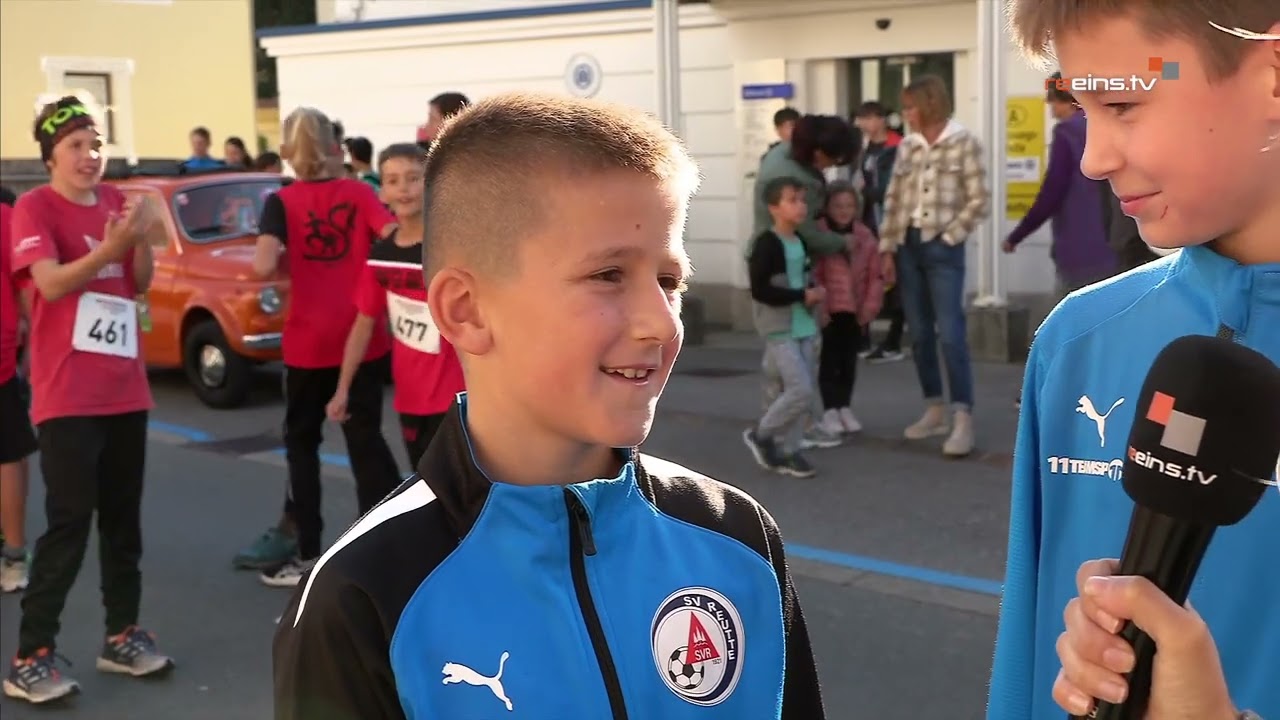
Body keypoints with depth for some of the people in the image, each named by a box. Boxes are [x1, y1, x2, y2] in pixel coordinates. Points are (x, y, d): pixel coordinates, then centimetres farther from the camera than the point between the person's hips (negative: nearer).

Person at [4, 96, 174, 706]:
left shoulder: (114, 201, 9)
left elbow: (141, 283, 7)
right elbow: (50, 283, -20)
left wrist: (142, 240, -12)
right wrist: (110, 247, -32)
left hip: (125, 389, 6)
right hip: (67, 396, -6)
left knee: (123, 519, 12)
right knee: (69, 523, -8)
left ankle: (122, 636, 23)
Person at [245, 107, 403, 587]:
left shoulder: (282, 203, -6)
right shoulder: (359, 193, 0)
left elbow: (264, 267, -20)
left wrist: (288, 261, 1)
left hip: (309, 342, -2)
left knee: (302, 440, 12)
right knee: (366, 439, 9)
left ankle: (309, 554, 14)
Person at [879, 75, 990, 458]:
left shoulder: (964, 143, -3)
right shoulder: (906, 147, 10)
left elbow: (978, 200, -6)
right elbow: (893, 200, 10)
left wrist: (949, 237, -9)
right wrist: (888, 249, 5)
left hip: (943, 248, -5)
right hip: (907, 246, 5)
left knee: (950, 333, -11)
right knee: (919, 334, 9)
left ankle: (962, 419, -11)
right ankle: (935, 411, 19)